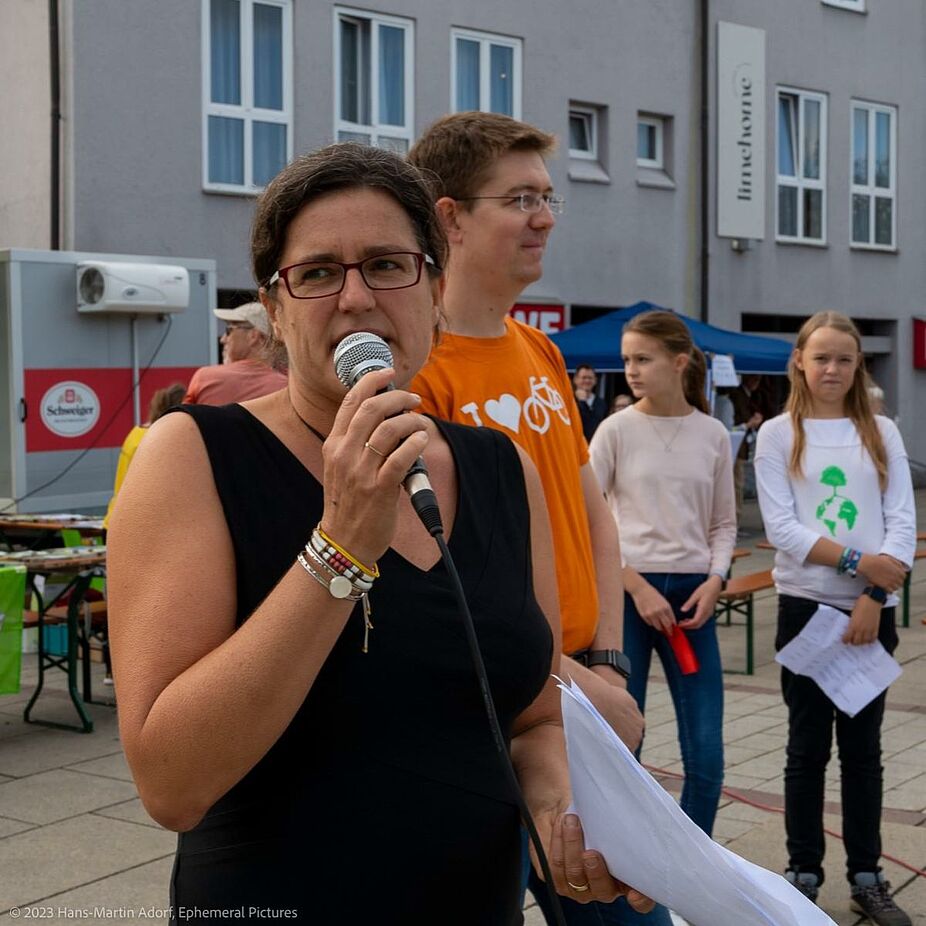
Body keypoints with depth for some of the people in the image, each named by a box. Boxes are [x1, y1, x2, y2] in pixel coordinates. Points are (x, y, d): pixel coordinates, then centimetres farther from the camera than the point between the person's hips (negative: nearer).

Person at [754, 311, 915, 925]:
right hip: (806, 606, -2)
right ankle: (804, 873, 16)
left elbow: (903, 523, -1)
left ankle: (866, 876, 19)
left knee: (863, 744, 9)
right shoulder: (779, 435, 0)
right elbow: (781, 527, -9)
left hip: (872, 610, 2)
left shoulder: (882, 433, 6)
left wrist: (873, 597, -13)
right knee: (809, 745, 5)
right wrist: (855, 561, -18)